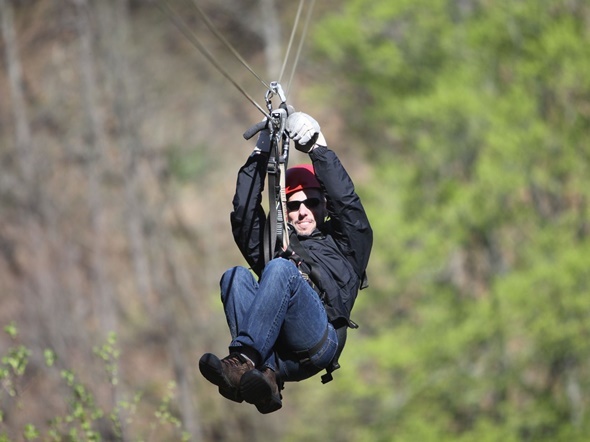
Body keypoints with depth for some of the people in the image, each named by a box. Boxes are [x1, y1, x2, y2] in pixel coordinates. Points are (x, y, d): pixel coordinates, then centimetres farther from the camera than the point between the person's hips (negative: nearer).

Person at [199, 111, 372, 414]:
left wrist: (319, 149, 7)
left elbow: (346, 202, 12)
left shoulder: (344, 243, 30)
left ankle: (241, 362, -48)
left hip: (319, 342, -4)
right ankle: (268, 377, -44)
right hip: (272, 349, 4)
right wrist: (260, 154, 17)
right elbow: (245, 216, 23)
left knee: (281, 269, -27)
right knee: (236, 276, -22)